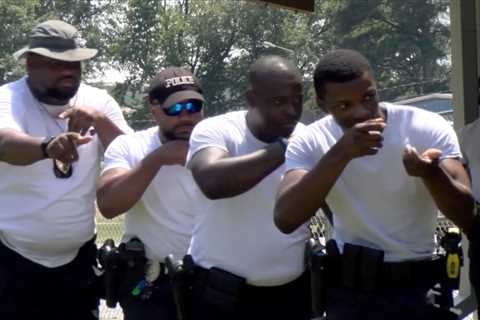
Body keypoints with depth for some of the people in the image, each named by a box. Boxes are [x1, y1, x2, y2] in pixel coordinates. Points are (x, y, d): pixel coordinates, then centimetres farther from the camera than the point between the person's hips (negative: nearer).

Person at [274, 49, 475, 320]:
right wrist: (340, 154, -33)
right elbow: (285, 220, -24)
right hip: (349, 290, 1)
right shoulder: (309, 143, -9)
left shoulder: (429, 128, -13)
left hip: (421, 287, -1)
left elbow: (468, 217, -17)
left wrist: (432, 173, -36)